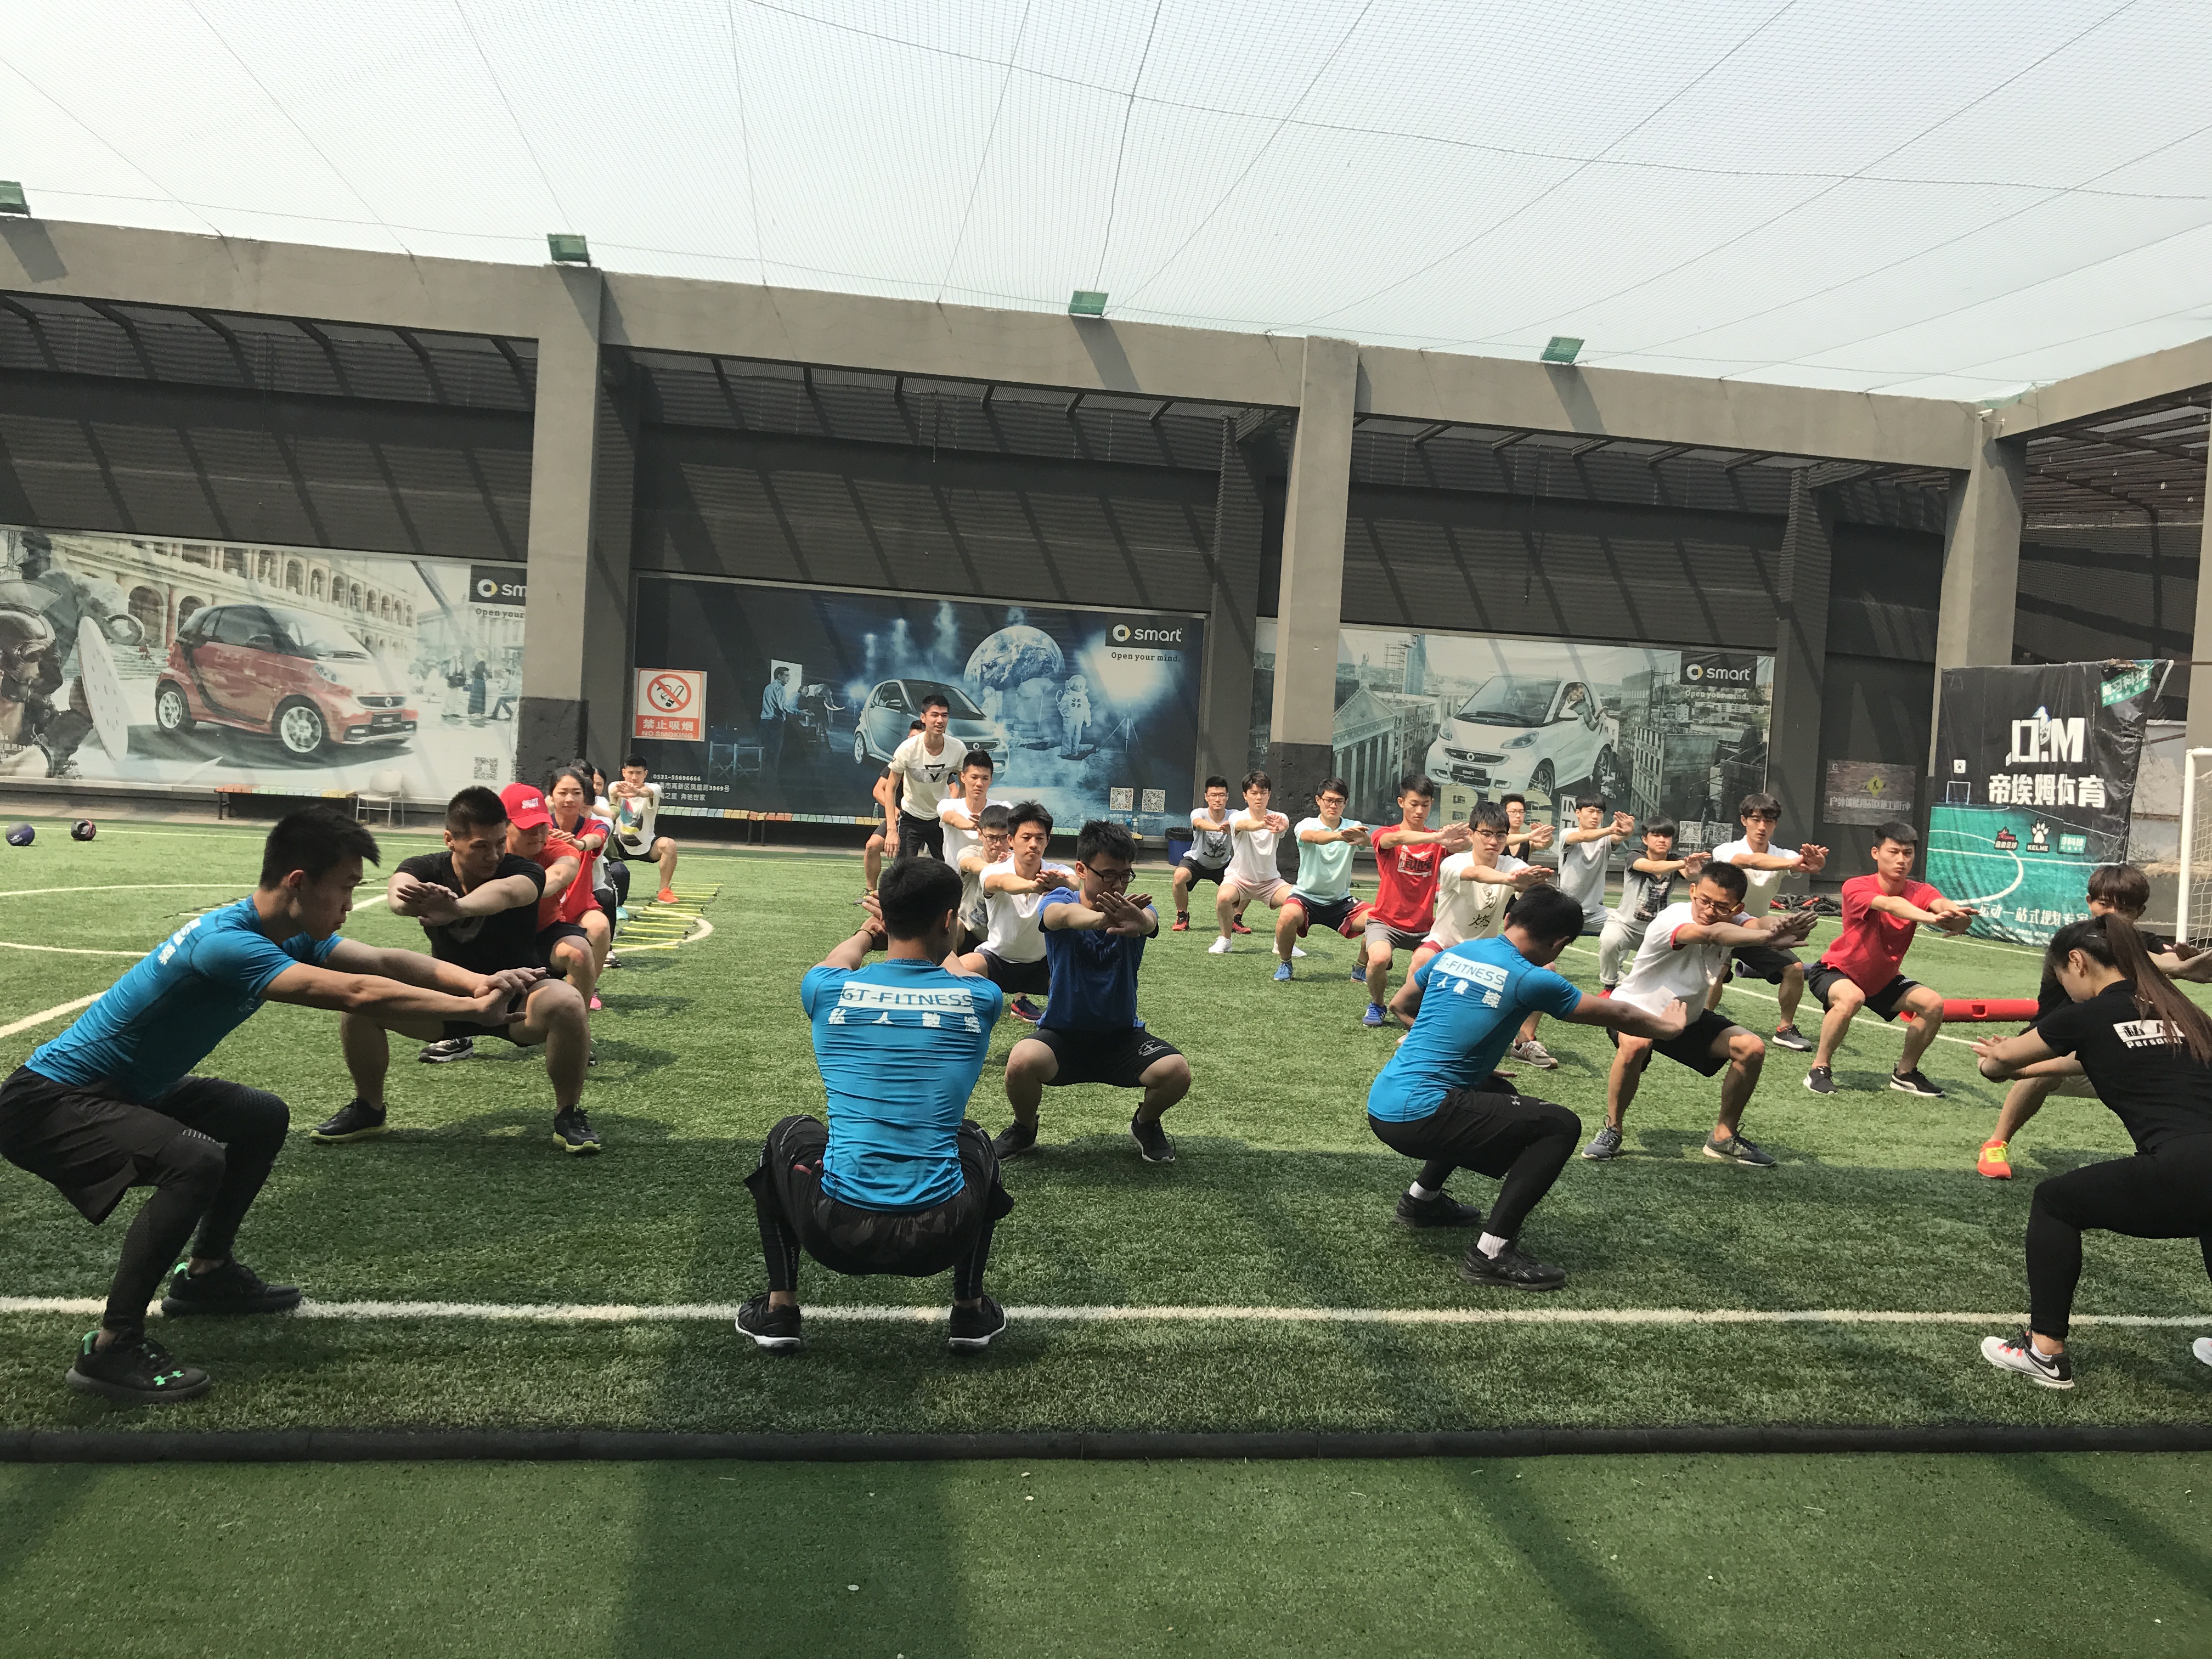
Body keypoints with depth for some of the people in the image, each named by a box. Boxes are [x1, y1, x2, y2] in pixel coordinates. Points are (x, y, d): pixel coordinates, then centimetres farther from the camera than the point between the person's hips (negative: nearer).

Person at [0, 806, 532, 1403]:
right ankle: (111, 1348, -17)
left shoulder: (287, 934, -2)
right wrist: (475, 1009, -33)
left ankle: (206, 1272, 29)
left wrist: (474, 981, -24)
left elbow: (384, 962, -7)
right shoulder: (226, 943, -32)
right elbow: (358, 994, -38)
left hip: (125, 1091, 10)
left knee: (263, 1119, 15)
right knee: (196, 1161, -31)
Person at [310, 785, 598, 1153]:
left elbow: (505, 892, -44)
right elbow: (397, 889, -35)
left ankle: (568, 1115, -13)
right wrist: (410, 900, -61)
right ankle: (369, 1110, 5)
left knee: (566, 1003, -35)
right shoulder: (426, 869, -9)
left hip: (517, 998, -3)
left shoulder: (524, 872, -18)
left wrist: (456, 908, -67)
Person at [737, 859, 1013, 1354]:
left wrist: (870, 932, 45)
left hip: (837, 1236, 0)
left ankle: (779, 1307, 29)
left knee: (786, 1137, 31)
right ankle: (971, 1310, 32)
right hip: (940, 1240, 0)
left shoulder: (828, 992, -2)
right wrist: (915, 928, 41)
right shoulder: (979, 999, -2)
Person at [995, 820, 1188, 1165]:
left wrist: (1137, 922, -61)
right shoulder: (1060, 901, -11)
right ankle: (1024, 1128, 3)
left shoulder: (1134, 907, -7)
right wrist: (1101, 917, -62)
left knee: (1176, 1072, -26)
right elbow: (1064, 916, -38)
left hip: (1122, 1036, 1)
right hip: (1062, 1034, -1)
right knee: (1022, 1062, -33)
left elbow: (1149, 922, -34)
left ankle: (1145, 1123, 10)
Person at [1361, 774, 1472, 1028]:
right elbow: (1397, 839, -32)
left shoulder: (1437, 840, 3)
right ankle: (1376, 1006, 0)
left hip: (1424, 925, 3)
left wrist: (1459, 840, -46)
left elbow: (1461, 847, -20)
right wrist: (1439, 837, -48)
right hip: (1386, 920, -3)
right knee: (1379, 958, -32)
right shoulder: (1385, 835, -6)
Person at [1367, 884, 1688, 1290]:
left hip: (1381, 1104, 8)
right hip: (1417, 1117, -8)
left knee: (1492, 1094, 32)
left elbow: (1400, 1005, 28)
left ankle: (1422, 1198, 36)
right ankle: (1492, 1254, -5)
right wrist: (1669, 1025, 27)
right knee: (1561, 1125, -3)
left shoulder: (1453, 952, 10)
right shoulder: (1530, 980, -7)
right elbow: (1619, 1016, 8)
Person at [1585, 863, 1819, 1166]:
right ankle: (1611, 1131, -16)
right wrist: (1769, 938, -70)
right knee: (1635, 1045, -37)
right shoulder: (1672, 919, -32)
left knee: (1752, 1049, -7)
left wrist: (1782, 924, -63)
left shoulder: (1733, 921, -13)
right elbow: (1712, 934, -54)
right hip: (1635, 1009, -6)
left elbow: (1758, 924, -38)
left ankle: (1724, 1138, 10)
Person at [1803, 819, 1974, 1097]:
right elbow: (1890, 904, -47)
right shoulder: (1855, 887, -26)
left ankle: (1905, 1074, 12)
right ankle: (1820, 1069, -19)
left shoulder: (1919, 892, -12)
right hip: (1835, 971, -6)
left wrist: (1958, 914, -61)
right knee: (1851, 998, -36)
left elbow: (1939, 903, -36)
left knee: (1933, 1004, -10)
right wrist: (1930, 918, -65)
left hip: (1883, 980, 6)